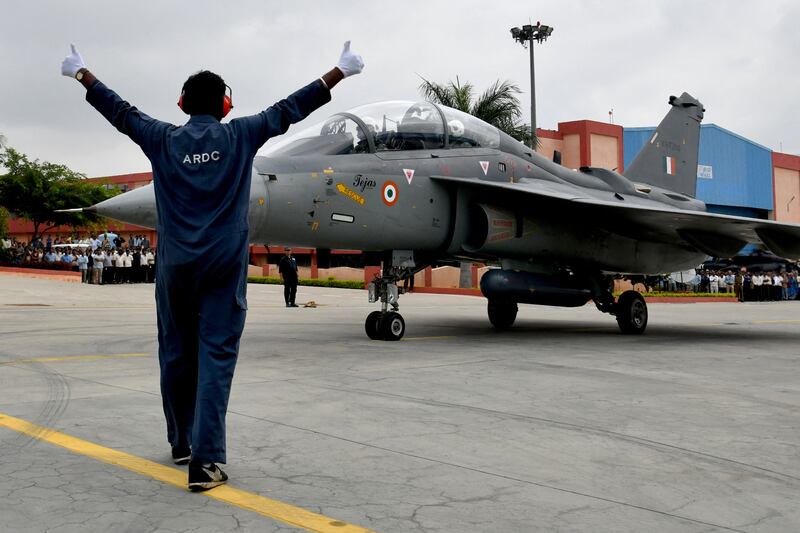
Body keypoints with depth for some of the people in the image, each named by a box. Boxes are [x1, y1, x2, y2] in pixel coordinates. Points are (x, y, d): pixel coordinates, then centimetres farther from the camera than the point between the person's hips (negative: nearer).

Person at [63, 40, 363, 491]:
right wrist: (341, 72, 10)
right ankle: (205, 458, -11)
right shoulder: (240, 135, 0)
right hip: (224, 265, -2)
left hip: (176, 265, 3)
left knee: (177, 353, 14)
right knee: (216, 357, -5)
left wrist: (82, 75, 33)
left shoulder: (164, 139, 4)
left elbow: (120, 112, 17)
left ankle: (182, 443, 28)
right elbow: (291, 109, 3)